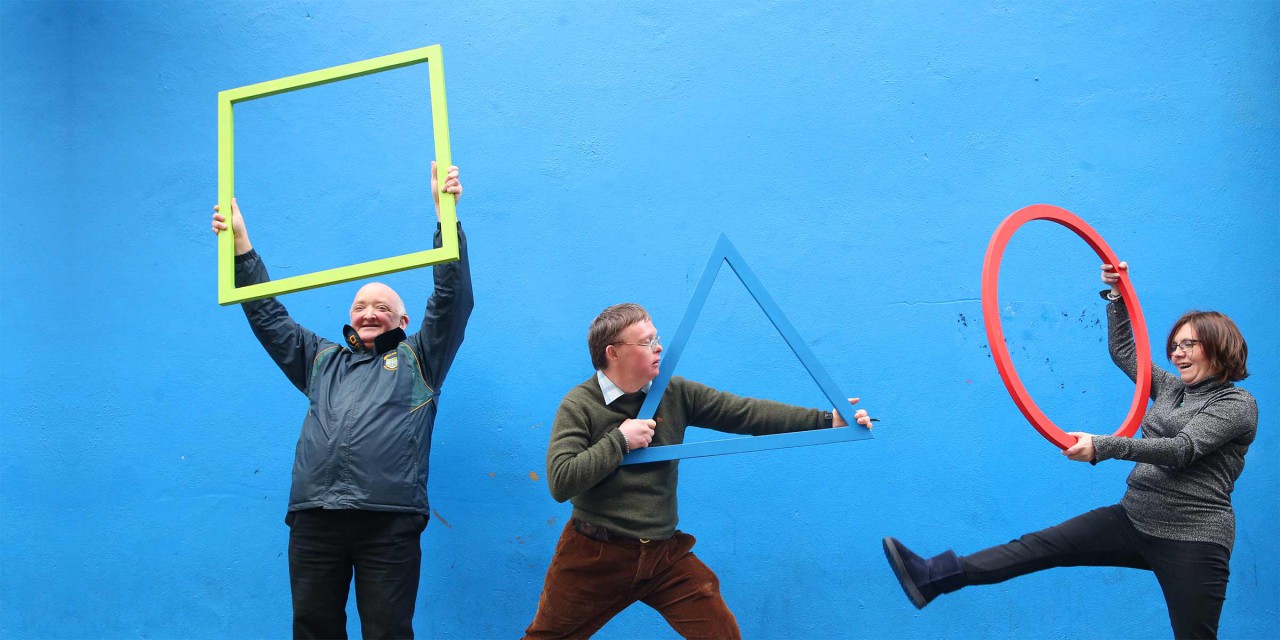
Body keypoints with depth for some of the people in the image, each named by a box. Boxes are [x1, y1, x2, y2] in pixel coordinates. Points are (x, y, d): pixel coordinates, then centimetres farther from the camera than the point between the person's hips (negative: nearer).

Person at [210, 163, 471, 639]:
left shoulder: (417, 360, 16)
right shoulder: (321, 361, 26)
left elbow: (453, 300, 6)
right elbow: (268, 316, 28)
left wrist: (445, 215, -2)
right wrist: (241, 243, 23)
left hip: (388, 520, -3)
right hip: (314, 518, 4)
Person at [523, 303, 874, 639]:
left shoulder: (676, 394, 0)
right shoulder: (579, 405, -11)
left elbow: (744, 413, -6)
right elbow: (561, 482, -20)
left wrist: (826, 421, -14)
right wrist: (620, 440, -21)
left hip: (665, 553, 3)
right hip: (595, 556, -3)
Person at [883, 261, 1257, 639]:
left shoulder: (1238, 404, -7)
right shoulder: (1171, 388, 15)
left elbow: (1182, 449, -22)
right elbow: (1123, 351, 29)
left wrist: (1101, 448, -31)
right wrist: (1117, 295, 20)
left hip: (1191, 540, -7)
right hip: (1134, 522, 7)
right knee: (1041, 546, -3)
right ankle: (934, 578, -9)